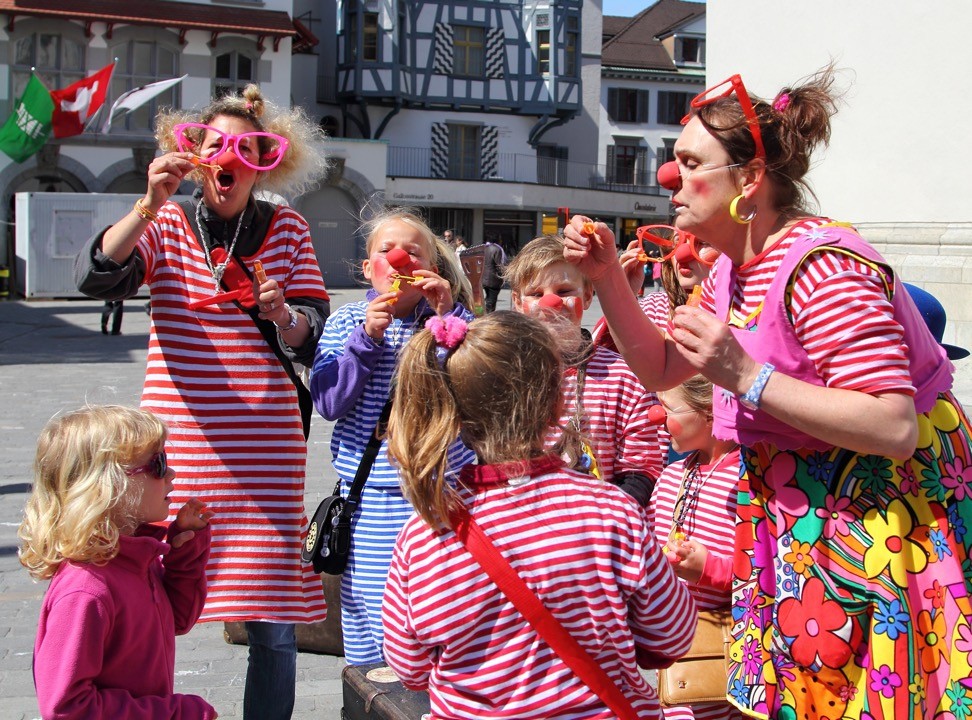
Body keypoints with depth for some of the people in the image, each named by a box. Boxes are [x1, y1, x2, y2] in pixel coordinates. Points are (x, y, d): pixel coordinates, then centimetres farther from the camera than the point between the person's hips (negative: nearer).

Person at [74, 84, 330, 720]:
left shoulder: (287, 230, 8)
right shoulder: (167, 224, 7)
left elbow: (314, 342, 6)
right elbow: (96, 277, -11)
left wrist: (283, 315, -15)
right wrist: (149, 206, -22)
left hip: (265, 447, 1)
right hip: (178, 439, 0)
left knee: (271, 623, 1)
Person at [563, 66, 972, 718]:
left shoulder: (820, 267, -25)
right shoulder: (734, 267, 6)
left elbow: (894, 427, -30)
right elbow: (661, 371, 14)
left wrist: (746, 377, -31)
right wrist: (609, 279, 1)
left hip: (875, 511, -9)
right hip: (794, 506, 9)